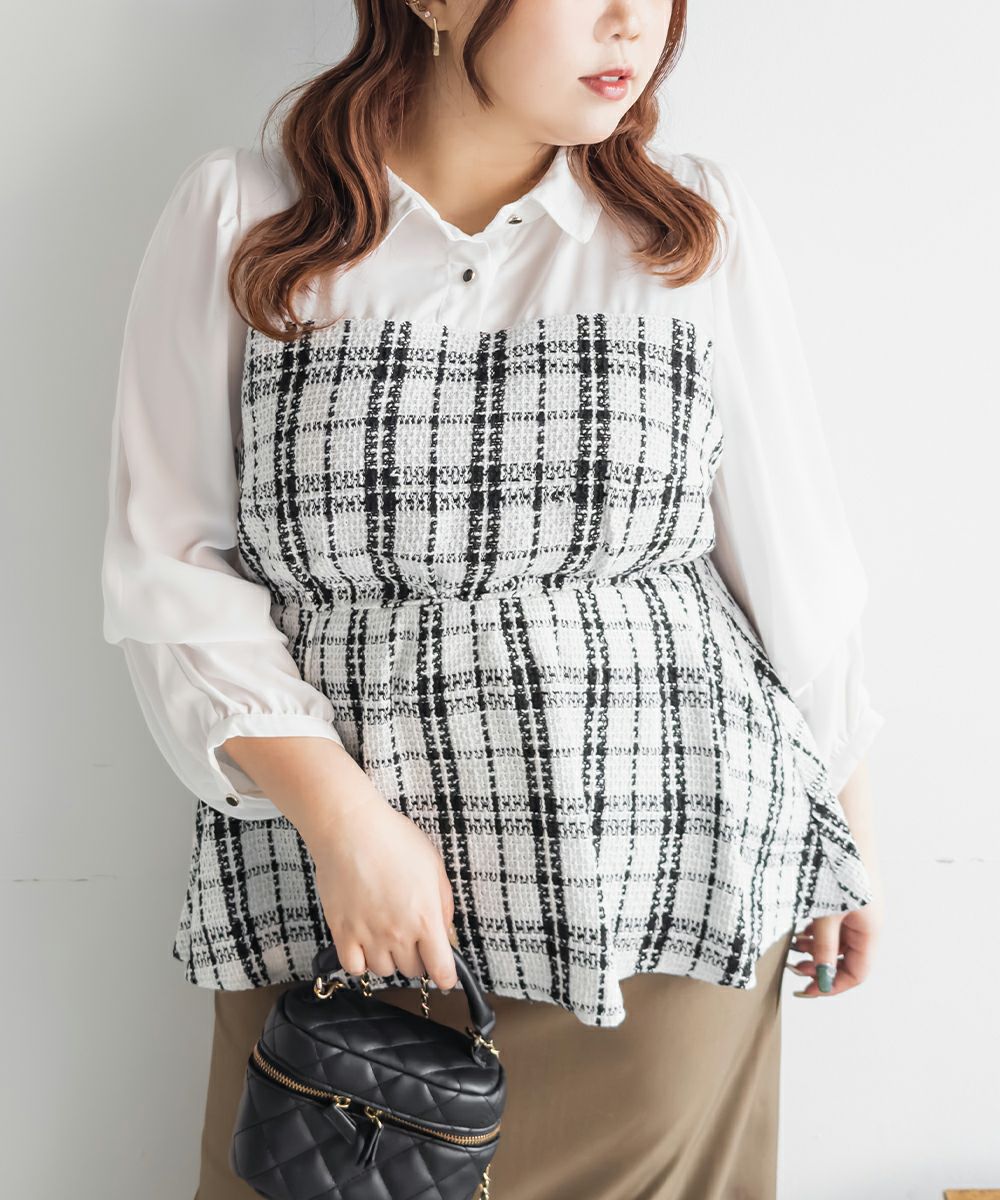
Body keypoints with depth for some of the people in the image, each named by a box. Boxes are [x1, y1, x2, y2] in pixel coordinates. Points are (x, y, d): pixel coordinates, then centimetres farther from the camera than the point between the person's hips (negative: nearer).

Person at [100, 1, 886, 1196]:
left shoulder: (702, 225, 2)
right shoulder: (236, 216, -1)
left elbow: (797, 566, 6)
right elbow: (170, 570, -3)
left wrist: (848, 841, 11)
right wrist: (340, 814, -14)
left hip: (669, 903, 1)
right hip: (329, 915, 0)